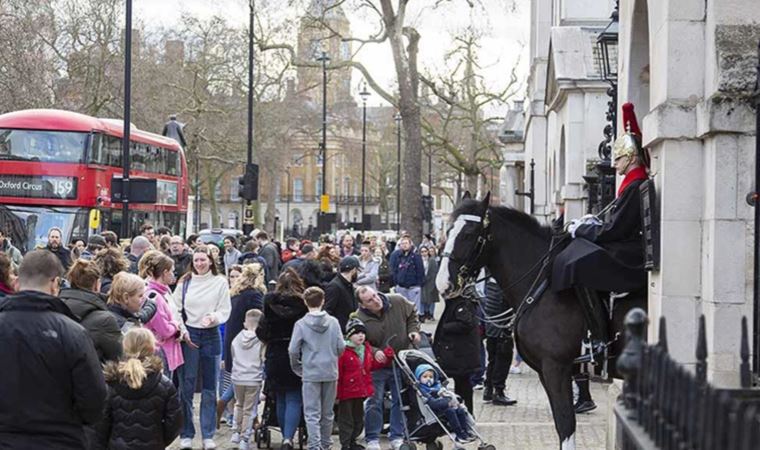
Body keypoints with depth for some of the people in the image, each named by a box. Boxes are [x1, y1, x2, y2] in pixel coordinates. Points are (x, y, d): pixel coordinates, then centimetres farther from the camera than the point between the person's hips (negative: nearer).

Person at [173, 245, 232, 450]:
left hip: (211, 335, 0)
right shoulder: (184, 282, 3)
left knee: (210, 387, 6)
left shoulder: (220, 283, 1)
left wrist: (213, 317, -20)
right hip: (188, 334, 0)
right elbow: (176, 309, 3)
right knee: (186, 386, 0)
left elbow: (225, 311, 0)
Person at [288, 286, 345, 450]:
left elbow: (293, 350, -8)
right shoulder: (333, 322, -3)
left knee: (312, 414, -1)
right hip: (331, 372, 3)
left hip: (310, 373, -3)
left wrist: (297, 367, 9)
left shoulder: (301, 324, -8)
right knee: (327, 412, 15)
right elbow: (341, 346, -2)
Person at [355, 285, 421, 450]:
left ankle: (397, 437, 20)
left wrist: (413, 330, -7)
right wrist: (374, 352, -28)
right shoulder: (359, 319, -19)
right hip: (377, 367, -3)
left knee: (400, 400, 8)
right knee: (374, 402, 0)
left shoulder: (398, 302, -12)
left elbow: (412, 315, 8)